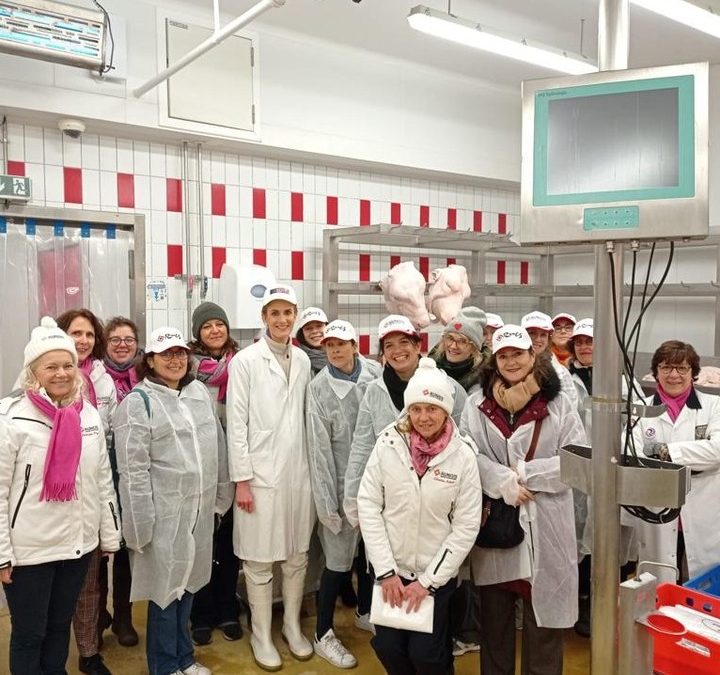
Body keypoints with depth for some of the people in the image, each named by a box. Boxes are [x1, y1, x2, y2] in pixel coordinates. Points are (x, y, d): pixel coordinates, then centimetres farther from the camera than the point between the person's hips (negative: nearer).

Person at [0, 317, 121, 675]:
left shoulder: (88, 414, 2)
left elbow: (103, 480, 7)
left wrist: (110, 534, 9)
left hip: (79, 542, 4)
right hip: (29, 548, -4)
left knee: (61, 624, 20)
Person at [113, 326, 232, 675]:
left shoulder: (199, 392, 8)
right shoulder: (137, 402, -9)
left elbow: (217, 447, 14)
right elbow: (133, 469, -13)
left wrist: (222, 494, 14)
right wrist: (142, 524, -15)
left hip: (200, 507, 5)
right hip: (164, 511, -5)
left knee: (187, 581, 18)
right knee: (165, 585, 7)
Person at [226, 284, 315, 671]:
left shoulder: (303, 360, 8)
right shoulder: (246, 360, -7)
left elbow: (306, 417, 11)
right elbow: (236, 423, -8)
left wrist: (313, 466, 9)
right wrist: (242, 478, -11)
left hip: (299, 471, 5)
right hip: (261, 473, -4)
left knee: (297, 554, 14)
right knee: (260, 559, 6)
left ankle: (292, 625, 32)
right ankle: (261, 635, 23)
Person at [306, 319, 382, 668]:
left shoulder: (378, 375, -4)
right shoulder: (318, 387, -10)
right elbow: (319, 447, -9)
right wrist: (327, 502, -10)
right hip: (342, 482, -3)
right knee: (339, 561, 2)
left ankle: (367, 611, 43)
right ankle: (323, 635, 21)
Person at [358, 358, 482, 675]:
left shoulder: (463, 454, -12)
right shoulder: (388, 443, -11)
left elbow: (466, 526, -9)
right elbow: (368, 505, -7)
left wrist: (428, 581, -9)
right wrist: (386, 572, -9)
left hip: (436, 575, -1)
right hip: (389, 570, 1)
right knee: (388, 648, 8)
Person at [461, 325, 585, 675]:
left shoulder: (559, 404, 1)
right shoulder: (476, 403, 6)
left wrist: (524, 472, -12)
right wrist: (503, 481, -18)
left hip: (544, 528, -1)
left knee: (543, 619, 8)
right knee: (494, 618, 16)